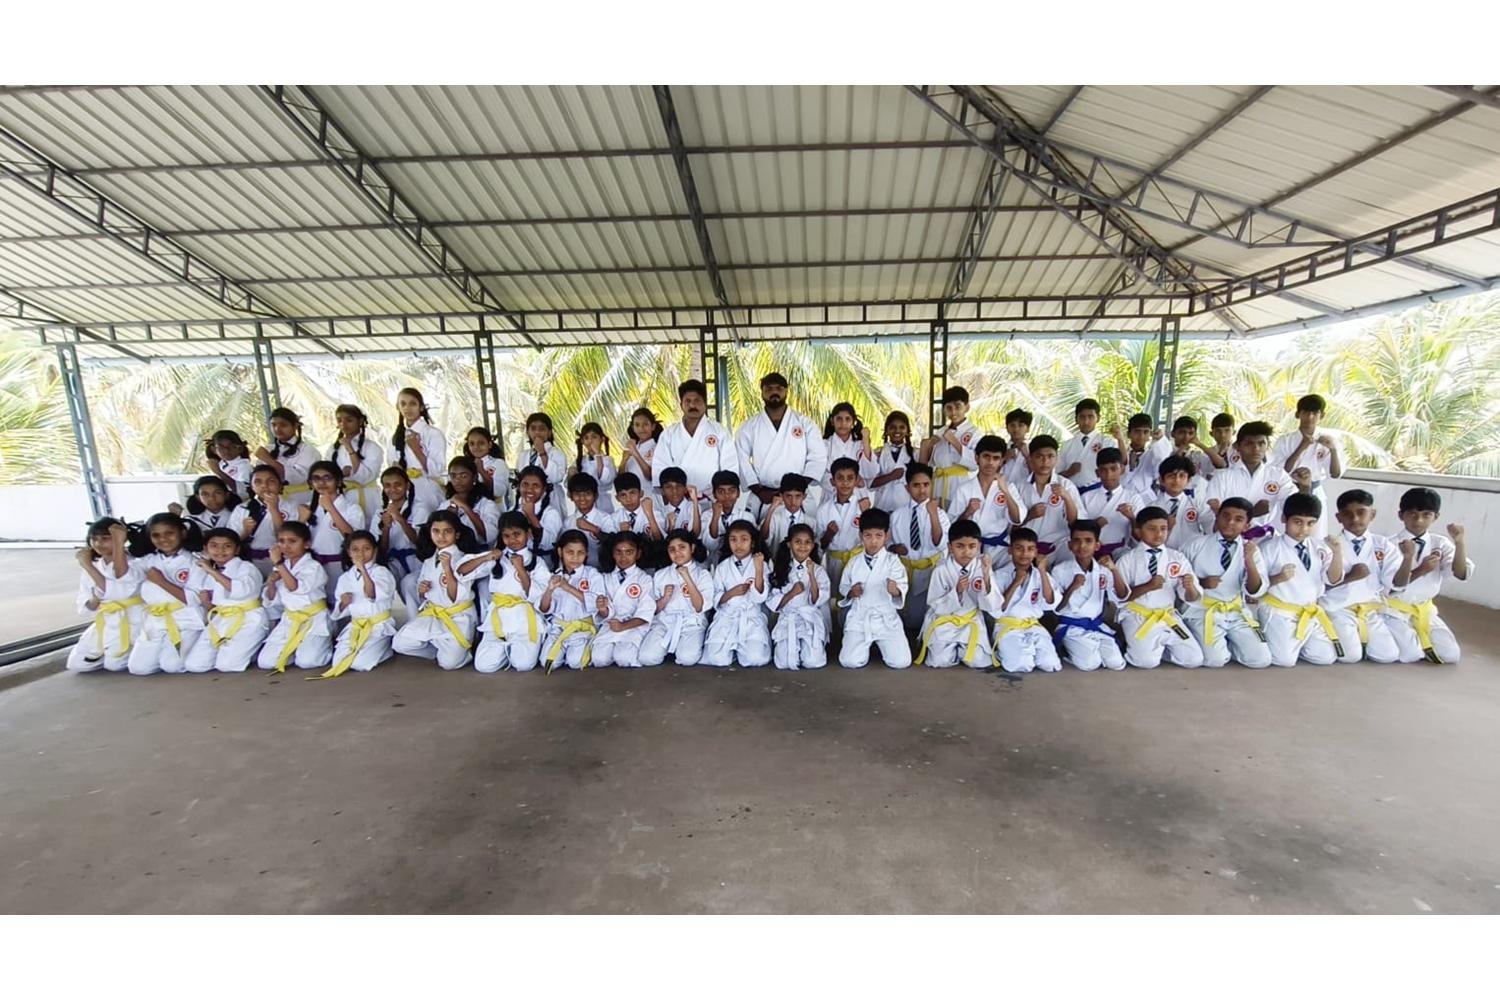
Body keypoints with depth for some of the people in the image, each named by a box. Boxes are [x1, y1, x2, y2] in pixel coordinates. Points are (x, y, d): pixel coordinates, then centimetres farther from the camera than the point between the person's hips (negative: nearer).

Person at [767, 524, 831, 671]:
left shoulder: (819, 570, 4)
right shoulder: (781, 569, 5)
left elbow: (817, 601, -7)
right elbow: (772, 604, 1)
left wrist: (812, 575, -14)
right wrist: (791, 593, -14)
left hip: (811, 620, 0)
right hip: (787, 620, 0)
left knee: (813, 662, -20)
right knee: (786, 663, -19)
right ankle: (793, 647, 14)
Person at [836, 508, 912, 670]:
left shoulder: (893, 561, -4)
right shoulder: (854, 562, 4)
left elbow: (902, 587, -16)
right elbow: (842, 586, 15)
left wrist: (896, 590, -40)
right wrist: (850, 592, -8)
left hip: (886, 619, -1)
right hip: (859, 618, 1)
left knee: (901, 662, -15)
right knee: (849, 661, -15)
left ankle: (880, 643, 19)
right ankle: (867, 644, 19)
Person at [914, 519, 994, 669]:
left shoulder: (983, 567, -11)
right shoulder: (941, 570, -17)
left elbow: (989, 605, -14)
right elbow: (938, 607, -13)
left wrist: (987, 578, -29)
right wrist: (957, 591, -29)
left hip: (971, 621, 2)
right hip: (944, 621, -2)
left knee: (980, 662, -14)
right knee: (940, 661, -16)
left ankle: (959, 648, 18)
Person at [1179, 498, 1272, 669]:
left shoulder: (1251, 549, 2)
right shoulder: (1197, 544, -3)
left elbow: (1255, 592, -8)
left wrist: (1249, 561, -22)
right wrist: (1200, 582, -13)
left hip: (1236, 611, 3)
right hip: (1202, 609, -3)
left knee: (1261, 659, -12)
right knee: (1215, 659, -21)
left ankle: (1227, 643, 16)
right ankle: (1219, 645, 14)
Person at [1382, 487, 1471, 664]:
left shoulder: (1441, 543, 1)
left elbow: (1461, 574, -13)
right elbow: (1396, 584, -15)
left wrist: (1459, 543, -23)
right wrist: (1421, 570, -32)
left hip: (1425, 608, 5)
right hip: (1395, 607, -5)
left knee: (1450, 655, -8)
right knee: (1410, 655, -19)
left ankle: (1416, 636, 19)